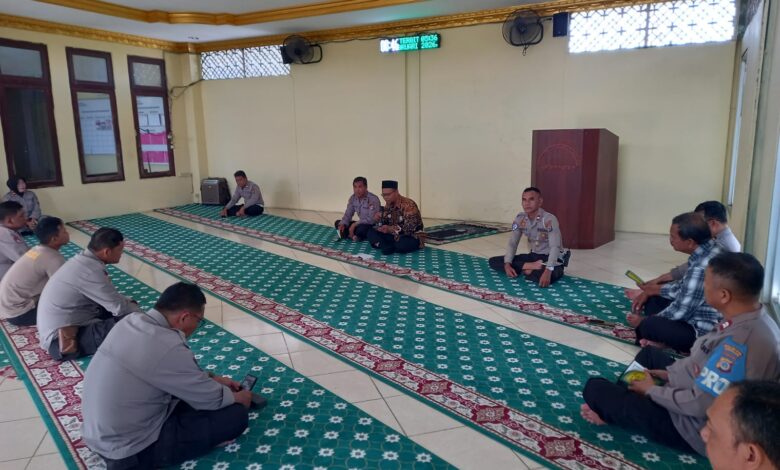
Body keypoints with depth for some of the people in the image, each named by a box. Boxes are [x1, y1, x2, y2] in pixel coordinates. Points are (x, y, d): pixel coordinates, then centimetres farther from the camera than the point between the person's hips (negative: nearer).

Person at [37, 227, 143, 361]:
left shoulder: (83, 259, 4)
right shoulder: (91, 271, -25)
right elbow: (120, 308, -19)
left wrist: (129, 303, 7)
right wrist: (138, 311, -1)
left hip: (58, 329, 10)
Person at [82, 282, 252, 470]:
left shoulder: (132, 321, -4)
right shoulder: (168, 348, -29)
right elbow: (211, 400, -13)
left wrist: (212, 380, 15)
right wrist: (238, 398, 6)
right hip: (130, 450, -9)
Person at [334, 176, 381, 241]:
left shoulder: (373, 199, -22)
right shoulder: (353, 198, 0)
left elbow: (371, 219, -28)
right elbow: (348, 214, 3)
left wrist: (354, 224, -27)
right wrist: (342, 224, -18)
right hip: (361, 224, 7)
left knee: (361, 228, -39)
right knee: (338, 223, -1)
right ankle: (352, 236, -20)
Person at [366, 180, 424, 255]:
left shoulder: (408, 205, -20)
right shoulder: (388, 205, 4)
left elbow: (410, 228, -28)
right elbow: (385, 223, 11)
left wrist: (390, 229, -37)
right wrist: (379, 219, -12)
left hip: (412, 238, -7)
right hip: (394, 236, 8)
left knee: (401, 244, -41)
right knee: (371, 233, -7)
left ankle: (389, 248, -11)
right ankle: (387, 247, -29)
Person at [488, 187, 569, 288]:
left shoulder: (549, 220, -21)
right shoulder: (519, 219, -3)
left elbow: (555, 247, -30)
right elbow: (512, 243, 0)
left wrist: (548, 271, -45)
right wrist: (507, 264, -17)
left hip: (550, 258, -7)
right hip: (533, 256, 7)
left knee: (545, 279, -43)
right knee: (493, 261, -8)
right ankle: (532, 266, -15)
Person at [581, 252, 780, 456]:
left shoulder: (740, 344, -36)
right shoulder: (755, 320, -6)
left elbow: (699, 405, -30)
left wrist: (652, 390, -14)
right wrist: (671, 372, 5)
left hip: (695, 428, -9)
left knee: (595, 388, -10)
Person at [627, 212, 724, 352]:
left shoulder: (702, 267, -30)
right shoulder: (709, 250, 0)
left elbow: (680, 311, -21)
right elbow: (685, 287, 15)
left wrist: (645, 321, -6)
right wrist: (650, 290, 11)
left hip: (705, 333, -10)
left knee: (648, 325, -25)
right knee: (652, 299, 13)